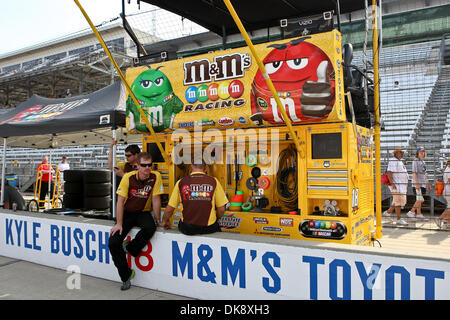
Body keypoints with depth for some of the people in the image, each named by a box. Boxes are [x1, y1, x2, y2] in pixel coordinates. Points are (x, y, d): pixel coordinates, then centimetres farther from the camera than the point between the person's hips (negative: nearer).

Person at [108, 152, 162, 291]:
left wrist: (158, 220, -6)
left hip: (143, 213, 0)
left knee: (150, 228, -34)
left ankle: (129, 248, -4)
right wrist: (119, 224, -15)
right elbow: (120, 201, -11)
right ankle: (126, 275, 4)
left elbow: (155, 199, -7)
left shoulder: (155, 177, -13)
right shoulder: (128, 177, -14)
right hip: (127, 213, 0)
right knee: (113, 242, -16)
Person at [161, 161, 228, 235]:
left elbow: (169, 209, 2)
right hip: (208, 228, 0)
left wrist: (164, 222, 21)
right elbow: (221, 209, -2)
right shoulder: (214, 181, -4)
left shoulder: (181, 182, -3)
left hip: (187, 229, 1)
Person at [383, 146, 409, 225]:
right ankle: (399, 219, -2)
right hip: (396, 185, -10)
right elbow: (389, 172, -21)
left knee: (402, 201, 13)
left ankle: (388, 212, 22)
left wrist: (405, 184, 26)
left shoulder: (399, 162, 19)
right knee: (399, 202, -7)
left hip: (401, 185, 10)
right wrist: (392, 183, -28)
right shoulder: (393, 161, -12)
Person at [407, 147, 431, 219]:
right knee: (420, 200, -12)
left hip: (422, 184, 8)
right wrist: (416, 184, -22)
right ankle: (411, 212, -7)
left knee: (419, 200, 9)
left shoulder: (423, 162, 18)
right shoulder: (415, 161, -8)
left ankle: (418, 213, 13)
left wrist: (428, 184, 21)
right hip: (417, 184, -8)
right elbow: (414, 173, -15)